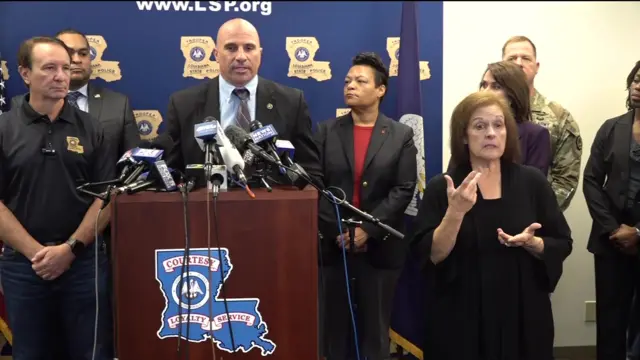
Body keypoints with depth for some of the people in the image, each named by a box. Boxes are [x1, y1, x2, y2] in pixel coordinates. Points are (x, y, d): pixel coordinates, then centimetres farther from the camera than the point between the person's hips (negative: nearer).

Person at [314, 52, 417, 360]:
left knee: (375, 325, 8)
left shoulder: (401, 136, 3)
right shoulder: (326, 131, 6)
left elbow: (403, 190, -6)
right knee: (335, 323, 8)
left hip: (379, 246, -1)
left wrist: (367, 229, -15)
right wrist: (339, 230, -12)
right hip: (333, 244, 1)